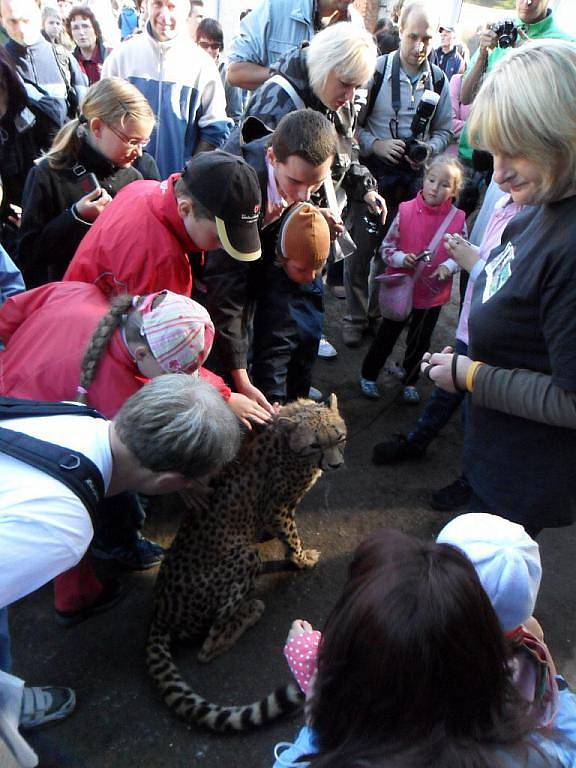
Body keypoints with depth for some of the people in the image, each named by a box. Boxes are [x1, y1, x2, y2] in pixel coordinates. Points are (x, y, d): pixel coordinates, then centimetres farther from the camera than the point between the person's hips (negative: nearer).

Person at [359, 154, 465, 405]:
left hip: (433, 294, 2)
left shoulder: (458, 219, -8)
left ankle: (410, 381, 40)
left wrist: (448, 266, -15)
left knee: (419, 342, 18)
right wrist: (401, 258, -23)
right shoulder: (406, 211, -13)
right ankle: (368, 375, 35)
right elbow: (386, 247, -5)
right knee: (386, 337, 14)